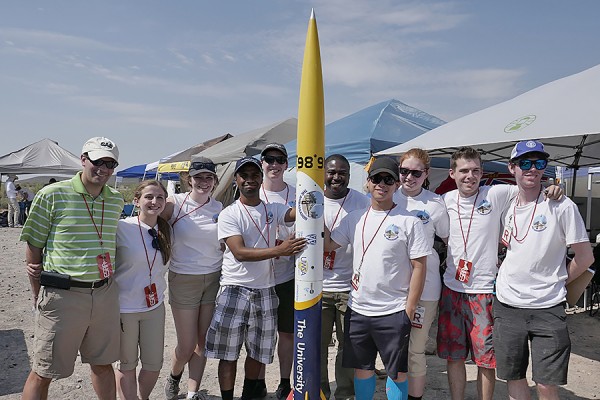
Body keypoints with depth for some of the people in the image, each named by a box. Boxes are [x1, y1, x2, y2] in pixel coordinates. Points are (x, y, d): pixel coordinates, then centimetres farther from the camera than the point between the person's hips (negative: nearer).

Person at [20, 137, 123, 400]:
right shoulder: (51, 195, -8)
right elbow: (33, 248, -2)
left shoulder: (116, 201, 6)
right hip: (63, 296, -4)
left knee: (103, 364, 18)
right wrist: (39, 298, -1)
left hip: (105, 294, 4)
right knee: (43, 372, 8)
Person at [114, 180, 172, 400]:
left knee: (154, 364, 12)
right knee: (127, 365, 11)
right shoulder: (122, 227, -15)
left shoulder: (166, 230, 1)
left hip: (155, 305, 5)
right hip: (124, 307, -4)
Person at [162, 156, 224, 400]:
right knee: (187, 346, 5)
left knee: (203, 341, 7)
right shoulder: (175, 203, -7)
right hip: (183, 279, -3)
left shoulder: (219, 208, 4)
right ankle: (173, 377, 37)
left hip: (214, 279, 3)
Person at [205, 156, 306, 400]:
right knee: (228, 353, 4)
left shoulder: (273, 209, 5)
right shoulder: (229, 215, -5)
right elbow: (240, 253, -18)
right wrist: (279, 250, -28)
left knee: (259, 352, 15)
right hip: (235, 289, -3)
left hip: (265, 290, 4)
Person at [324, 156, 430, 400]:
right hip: (357, 309, 4)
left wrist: (409, 311, -10)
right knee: (361, 367, 18)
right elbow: (328, 245, 8)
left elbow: (419, 266, -8)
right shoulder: (355, 218, 5)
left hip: (394, 312, -4)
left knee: (397, 371, 11)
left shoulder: (409, 222, -8)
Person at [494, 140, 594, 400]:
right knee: (514, 378, 14)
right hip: (506, 304, 4)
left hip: (547, 308, -4)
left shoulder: (562, 206, -9)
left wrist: (556, 282, 2)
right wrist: (508, 276, 6)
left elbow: (585, 257, -4)